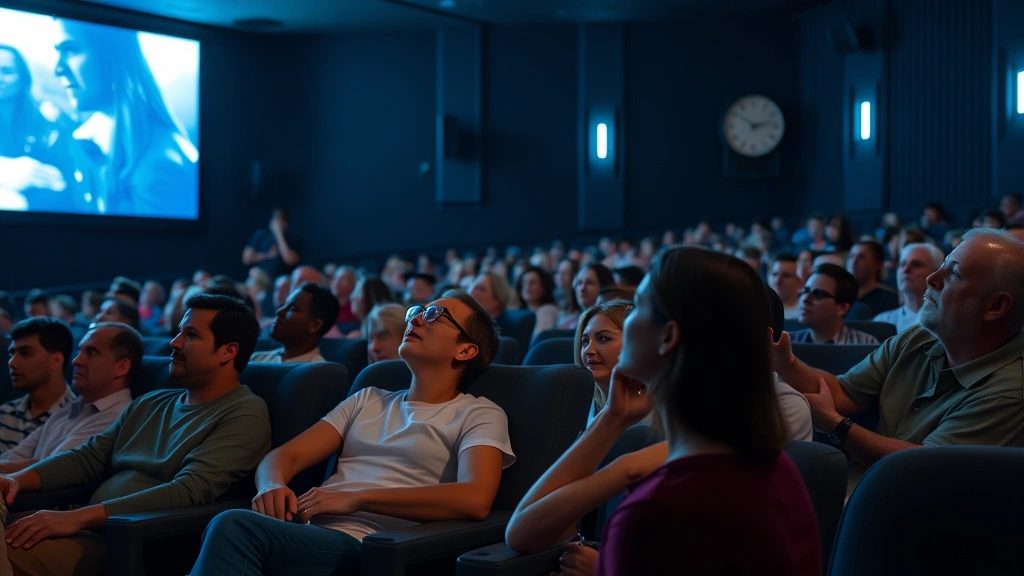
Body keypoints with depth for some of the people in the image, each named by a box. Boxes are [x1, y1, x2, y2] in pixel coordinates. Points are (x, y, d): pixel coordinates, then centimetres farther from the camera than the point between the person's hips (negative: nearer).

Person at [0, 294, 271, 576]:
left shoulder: (244, 415, -7)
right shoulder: (150, 404, 20)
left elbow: (189, 491, -19)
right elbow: (87, 458, 17)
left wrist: (78, 517, -24)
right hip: (91, 529, 8)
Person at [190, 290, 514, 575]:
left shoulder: (479, 415, 7)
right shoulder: (368, 400, 26)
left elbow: (475, 499, -13)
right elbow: (285, 455, 19)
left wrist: (356, 498, -14)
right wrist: (273, 486, -8)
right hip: (309, 534, 5)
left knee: (234, 528, -31)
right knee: (229, 528, -33)